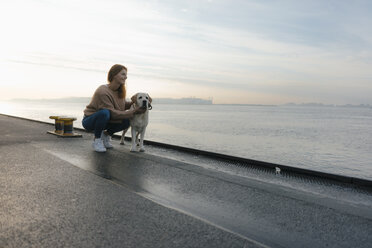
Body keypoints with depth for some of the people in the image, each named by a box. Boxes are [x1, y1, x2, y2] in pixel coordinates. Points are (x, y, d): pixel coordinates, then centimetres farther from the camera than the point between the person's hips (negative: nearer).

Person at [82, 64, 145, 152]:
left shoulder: (120, 90, -3)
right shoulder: (103, 92, -28)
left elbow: (123, 104, 5)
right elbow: (113, 113, -28)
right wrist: (133, 112, -29)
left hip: (104, 120, 7)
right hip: (89, 120, -7)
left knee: (126, 121, -16)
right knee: (104, 112, -38)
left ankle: (106, 135, 9)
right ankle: (97, 139, -15)